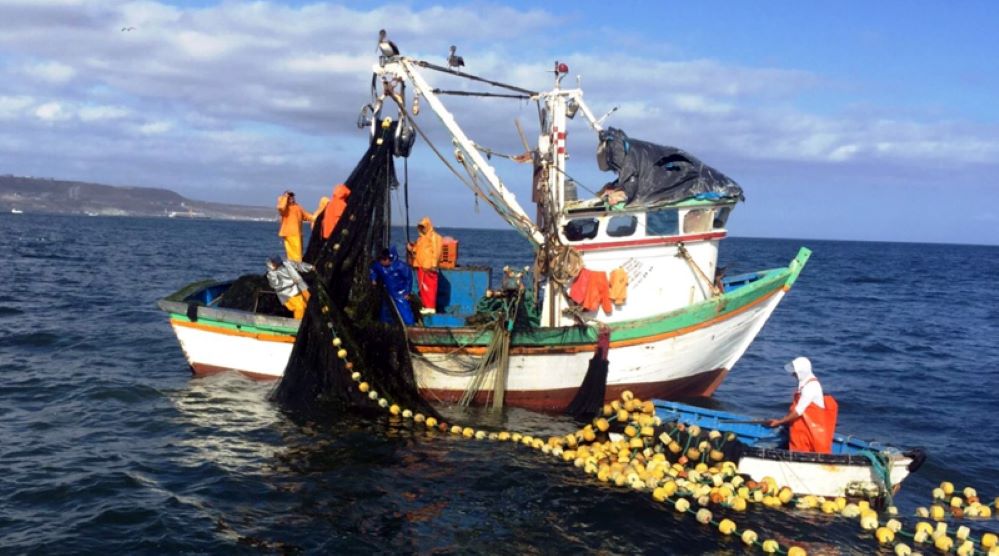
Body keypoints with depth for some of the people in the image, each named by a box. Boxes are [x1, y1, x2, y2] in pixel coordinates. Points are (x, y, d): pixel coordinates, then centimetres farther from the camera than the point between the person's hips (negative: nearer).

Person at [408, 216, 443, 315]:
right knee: (423, 287, 9)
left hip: (429, 267, -9)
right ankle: (426, 306, 15)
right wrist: (412, 249, 4)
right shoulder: (421, 238, 21)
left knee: (429, 287, -10)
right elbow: (417, 250, 27)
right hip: (420, 266, 9)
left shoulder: (434, 237, -5)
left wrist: (433, 265, -20)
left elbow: (436, 251, -13)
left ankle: (431, 307, -11)